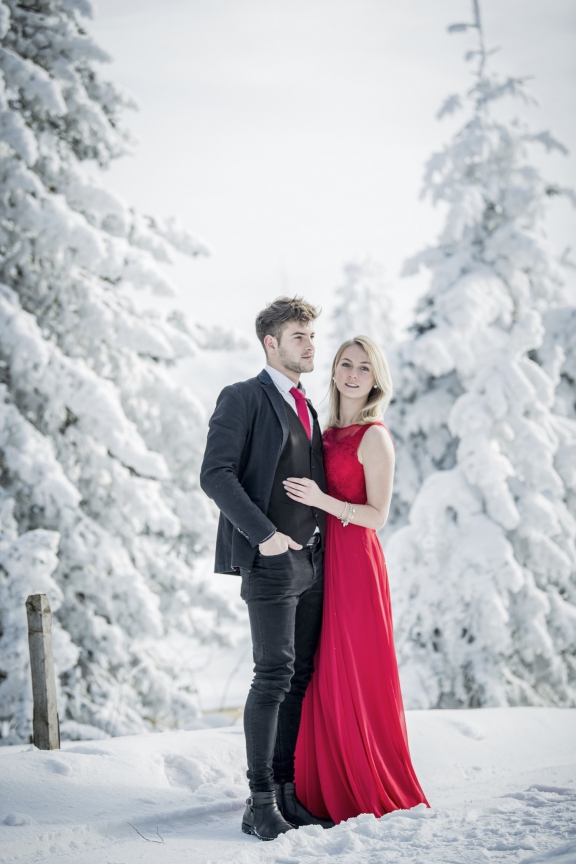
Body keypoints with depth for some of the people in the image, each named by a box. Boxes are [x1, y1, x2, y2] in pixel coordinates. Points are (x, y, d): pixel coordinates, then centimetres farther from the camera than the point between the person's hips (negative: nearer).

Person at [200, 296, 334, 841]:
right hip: (271, 559, -7)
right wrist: (264, 534, -19)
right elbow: (216, 475, -13)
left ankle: (286, 789, 11)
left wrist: (323, 543, 12)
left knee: (301, 677, 6)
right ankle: (260, 801, -5)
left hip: (311, 561, 7)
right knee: (274, 676, -10)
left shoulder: (307, 409, 21)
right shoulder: (242, 399, -3)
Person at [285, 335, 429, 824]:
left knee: (355, 674, -3)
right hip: (322, 561, 8)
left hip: (356, 564, -8)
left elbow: (377, 517, -14)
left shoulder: (375, 436, -9)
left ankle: (370, 789, 8)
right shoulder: (329, 432, 14)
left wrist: (321, 500, -23)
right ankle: (329, 787, 17)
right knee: (323, 675, 9)